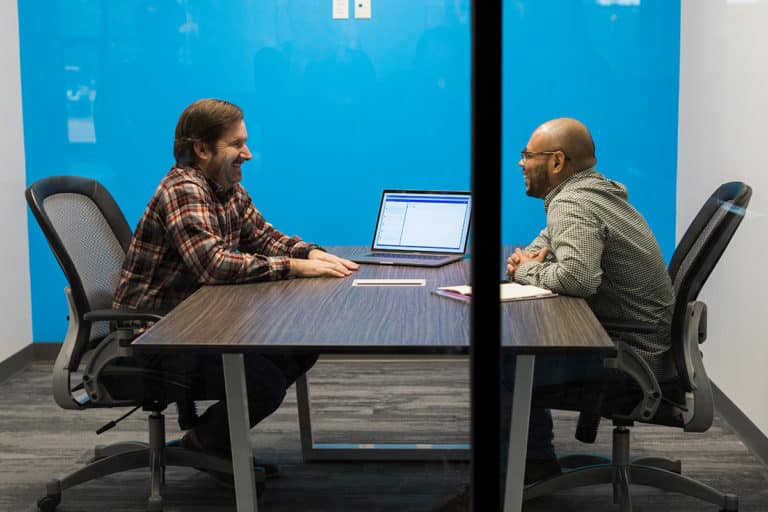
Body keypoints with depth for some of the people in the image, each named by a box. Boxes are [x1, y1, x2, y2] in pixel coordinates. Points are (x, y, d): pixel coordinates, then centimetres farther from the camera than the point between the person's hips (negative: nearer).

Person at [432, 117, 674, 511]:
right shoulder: (593, 190, 12)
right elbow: (543, 245, 23)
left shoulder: (571, 203, -20)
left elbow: (577, 276, -36)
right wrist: (528, 259, -1)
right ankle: (537, 462, 21)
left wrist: (528, 270, -16)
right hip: (641, 337, 10)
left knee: (503, 366, -11)